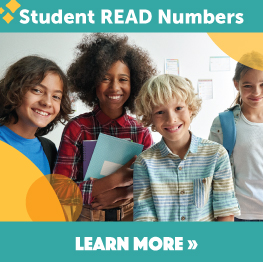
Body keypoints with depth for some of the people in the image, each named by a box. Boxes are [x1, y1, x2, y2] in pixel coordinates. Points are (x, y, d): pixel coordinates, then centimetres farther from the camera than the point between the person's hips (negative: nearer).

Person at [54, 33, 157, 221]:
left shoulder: (141, 132, -4)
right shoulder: (77, 129, -11)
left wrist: (121, 194, -21)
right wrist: (117, 179, -24)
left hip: (131, 214, 2)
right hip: (86, 216, -2)